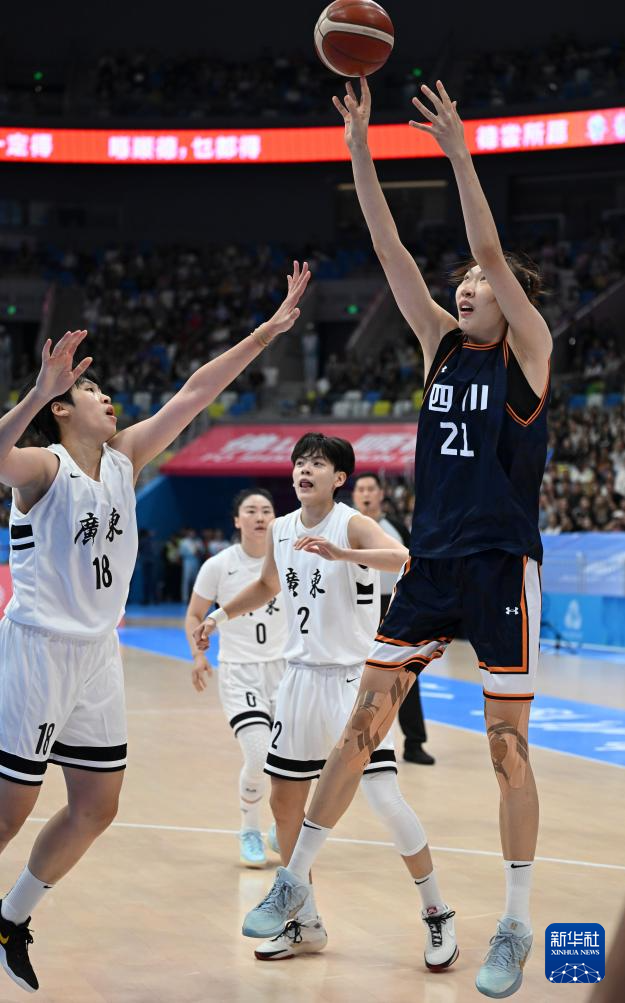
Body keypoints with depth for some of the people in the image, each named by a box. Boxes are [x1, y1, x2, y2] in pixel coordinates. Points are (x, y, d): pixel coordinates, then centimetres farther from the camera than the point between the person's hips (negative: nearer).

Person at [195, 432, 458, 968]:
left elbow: (404, 557, -36)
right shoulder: (281, 530, 6)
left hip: (353, 678, -7)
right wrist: (222, 614, 18)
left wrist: (341, 554, -50)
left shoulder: (353, 525, -14)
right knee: (285, 801, 10)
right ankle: (304, 923, 24)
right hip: (302, 677, 7)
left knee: (385, 799, -12)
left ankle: (438, 915, 4)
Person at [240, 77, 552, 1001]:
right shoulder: (443, 342, 11)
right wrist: (359, 150, -1)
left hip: (503, 566, -5)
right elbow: (391, 252, 5)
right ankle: (297, 876, 14)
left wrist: (459, 151, -21)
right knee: (365, 718, 5)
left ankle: (517, 924, 8)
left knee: (507, 745, -1)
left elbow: (492, 250, -16)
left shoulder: (527, 345, -2)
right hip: (432, 561, 5)